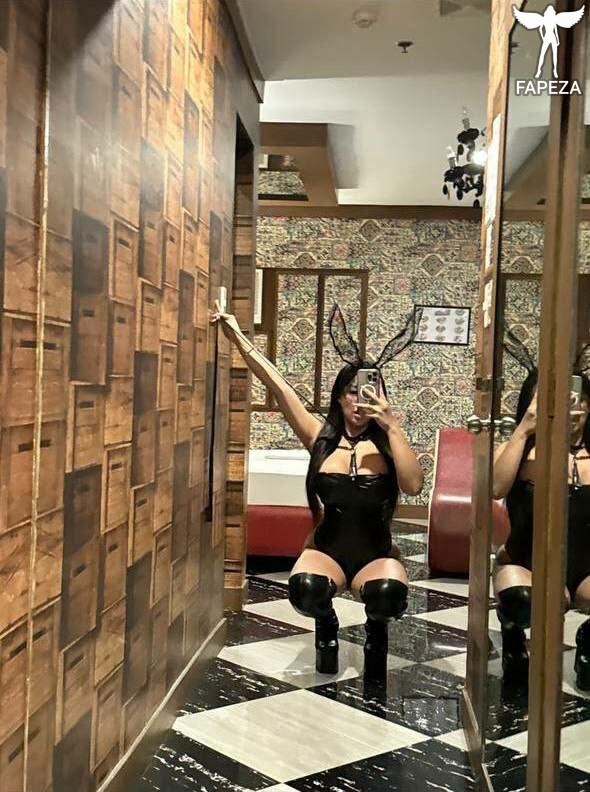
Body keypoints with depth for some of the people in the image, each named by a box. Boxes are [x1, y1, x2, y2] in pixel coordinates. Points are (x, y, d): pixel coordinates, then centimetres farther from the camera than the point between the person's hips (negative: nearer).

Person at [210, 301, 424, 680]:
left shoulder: (387, 443, -4)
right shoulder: (321, 436, -3)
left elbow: (413, 485, -23)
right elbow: (278, 385, -9)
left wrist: (392, 426, -23)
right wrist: (238, 337, -15)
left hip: (376, 553, 0)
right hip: (326, 548, 0)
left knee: (389, 594, -32)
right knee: (306, 589, -32)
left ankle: (376, 627, 8)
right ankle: (327, 625, 7)